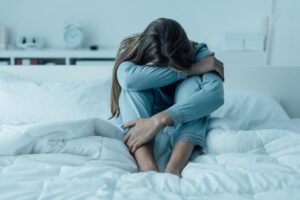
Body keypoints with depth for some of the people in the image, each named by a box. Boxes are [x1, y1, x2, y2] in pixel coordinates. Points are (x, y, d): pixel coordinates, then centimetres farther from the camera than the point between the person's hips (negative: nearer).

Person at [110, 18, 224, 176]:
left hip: (184, 124, 1)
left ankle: (173, 168, -44)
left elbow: (215, 94, -38)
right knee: (136, 85, -29)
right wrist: (190, 70, -38)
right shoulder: (131, 50, -19)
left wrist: (159, 120, -50)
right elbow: (128, 78, -43)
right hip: (137, 122, 0)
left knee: (194, 82, -28)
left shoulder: (197, 52, -19)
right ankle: (147, 167, -46)